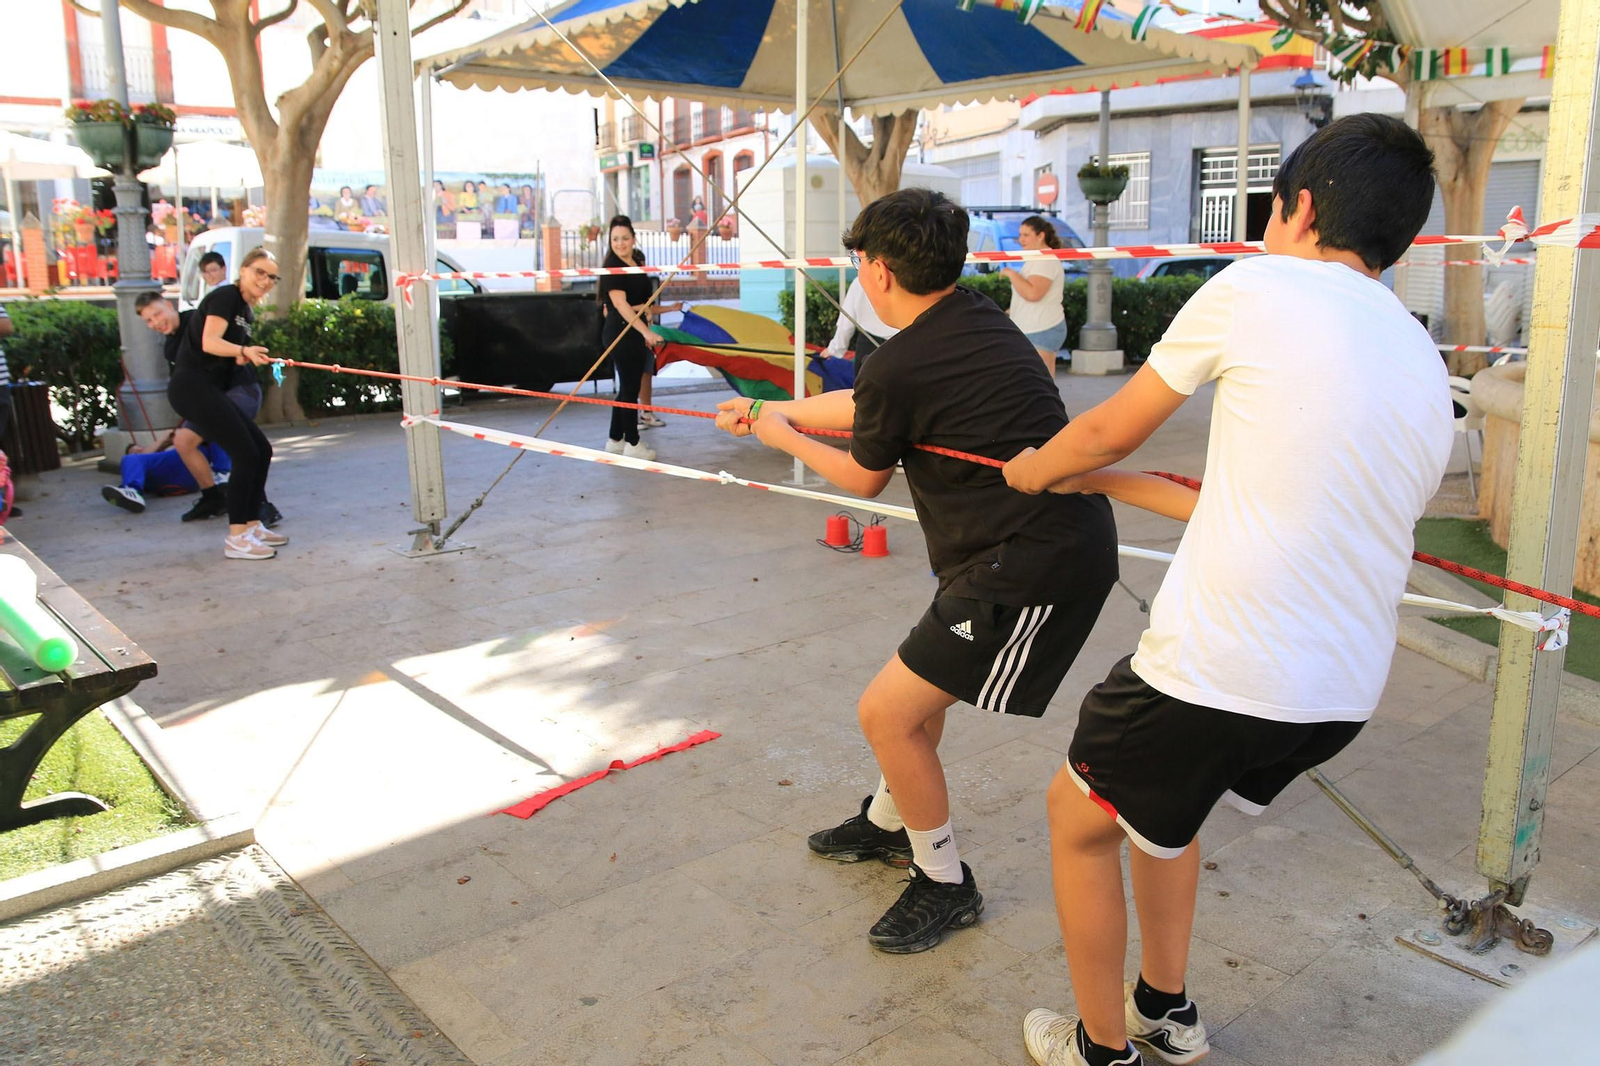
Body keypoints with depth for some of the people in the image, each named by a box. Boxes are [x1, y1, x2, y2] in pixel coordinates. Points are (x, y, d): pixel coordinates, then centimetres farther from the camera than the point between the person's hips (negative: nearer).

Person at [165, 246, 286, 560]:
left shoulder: (246, 312, 19)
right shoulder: (225, 296, -7)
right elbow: (209, 343, -19)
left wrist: (254, 357, 1)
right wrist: (243, 350, -32)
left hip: (209, 390, 10)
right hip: (193, 385, -10)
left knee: (261, 450, 8)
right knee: (246, 453, -14)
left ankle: (252, 525, 16)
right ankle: (236, 538, -10)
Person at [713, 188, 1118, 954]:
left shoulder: (900, 366, -18)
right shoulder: (976, 317, 9)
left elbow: (863, 479, 3)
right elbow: (866, 406, 22)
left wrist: (782, 437, 19)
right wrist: (769, 408, 33)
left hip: (1034, 562, -10)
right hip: (1068, 534, 10)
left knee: (886, 713, -2)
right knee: (924, 674, 26)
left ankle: (944, 884, 18)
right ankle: (889, 820, 47)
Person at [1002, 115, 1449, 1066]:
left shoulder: (1256, 289, -6)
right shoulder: (1427, 373, 14)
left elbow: (1109, 430, 3)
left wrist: (1034, 469, 25)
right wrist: (1103, 482, 27)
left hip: (1219, 672, -7)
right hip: (1346, 693, 8)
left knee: (1080, 820, 18)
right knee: (1159, 795, 32)